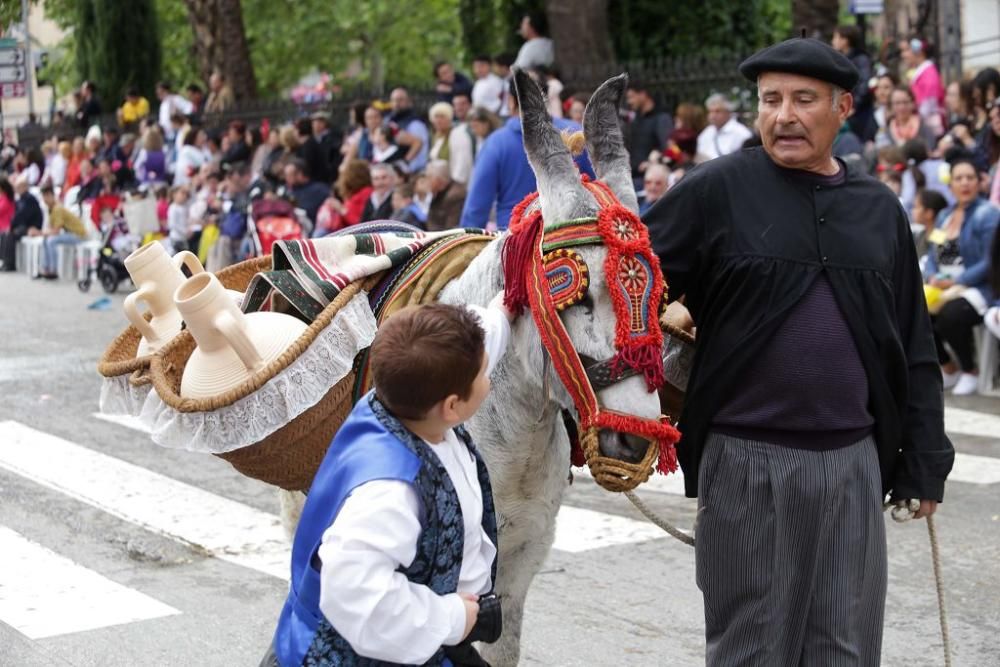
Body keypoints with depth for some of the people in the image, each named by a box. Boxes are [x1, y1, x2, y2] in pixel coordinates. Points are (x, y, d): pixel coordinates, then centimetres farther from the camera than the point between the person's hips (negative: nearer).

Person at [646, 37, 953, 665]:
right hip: (747, 459, -3)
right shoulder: (716, 191, -3)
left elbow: (914, 349, 12)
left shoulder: (880, 208, 9)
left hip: (855, 460, 3)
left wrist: (925, 461, 10)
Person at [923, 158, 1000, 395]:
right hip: (941, 287, 7)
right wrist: (932, 278, -7)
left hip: (978, 288, -7)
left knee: (950, 315, -35)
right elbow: (932, 257, 16)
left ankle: (971, 372, -6)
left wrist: (955, 282, -18)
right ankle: (949, 368, 4)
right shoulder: (944, 215, 17)